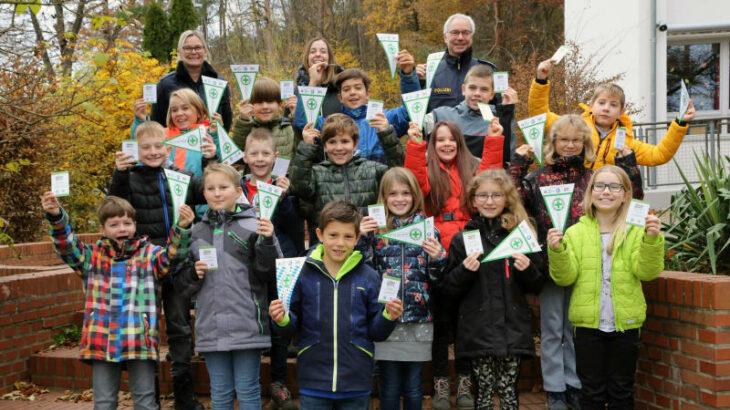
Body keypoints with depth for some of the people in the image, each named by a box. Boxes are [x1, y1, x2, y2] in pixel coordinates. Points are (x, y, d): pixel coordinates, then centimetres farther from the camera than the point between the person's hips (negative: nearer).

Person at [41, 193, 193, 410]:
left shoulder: (148, 254, 4)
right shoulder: (93, 256, 9)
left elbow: (171, 255, -11)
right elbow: (67, 245, -3)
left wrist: (182, 228, -30)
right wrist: (56, 217, -21)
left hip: (140, 341, -1)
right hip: (102, 342, 2)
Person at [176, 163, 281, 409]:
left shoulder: (253, 226, -4)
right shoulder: (197, 231, 10)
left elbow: (270, 273, -5)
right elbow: (185, 277, 19)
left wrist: (267, 242, -19)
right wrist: (194, 272, -2)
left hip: (246, 326, -4)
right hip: (211, 327, 4)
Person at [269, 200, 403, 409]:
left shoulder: (369, 277, -2)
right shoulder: (303, 273, -4)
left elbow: (376, 333, 4)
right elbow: (294, 324, 4)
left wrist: (388, 317, -15)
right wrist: (283, 320, -16)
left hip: (356, 383, 1)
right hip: (313, 380, 0)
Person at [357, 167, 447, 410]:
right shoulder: (374, 228, 4)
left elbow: (436, 280, 5)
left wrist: (437, 258, -15)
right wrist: (362, 239, -14)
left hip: (419, 320, 0)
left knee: (413, 389, 7)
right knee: (389, 388, 6)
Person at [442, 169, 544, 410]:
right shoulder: (462, 239, 5)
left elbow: (536, 287, 11)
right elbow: (449, 289, 4)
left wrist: (528, 269, -9)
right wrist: (465, 270, -13)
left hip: (512, 328, 1)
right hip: (477, 330, 0)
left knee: (509, 391, 0)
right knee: (484, 391, 3)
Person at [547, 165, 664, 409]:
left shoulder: (636, 231, 1)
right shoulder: (576, 233, 2)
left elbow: (646, 272, -9)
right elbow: (566, 277, -4)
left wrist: (652, 240, -23)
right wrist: (557, 251, -21)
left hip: (625, 323, 0)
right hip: (588, 323, 0)